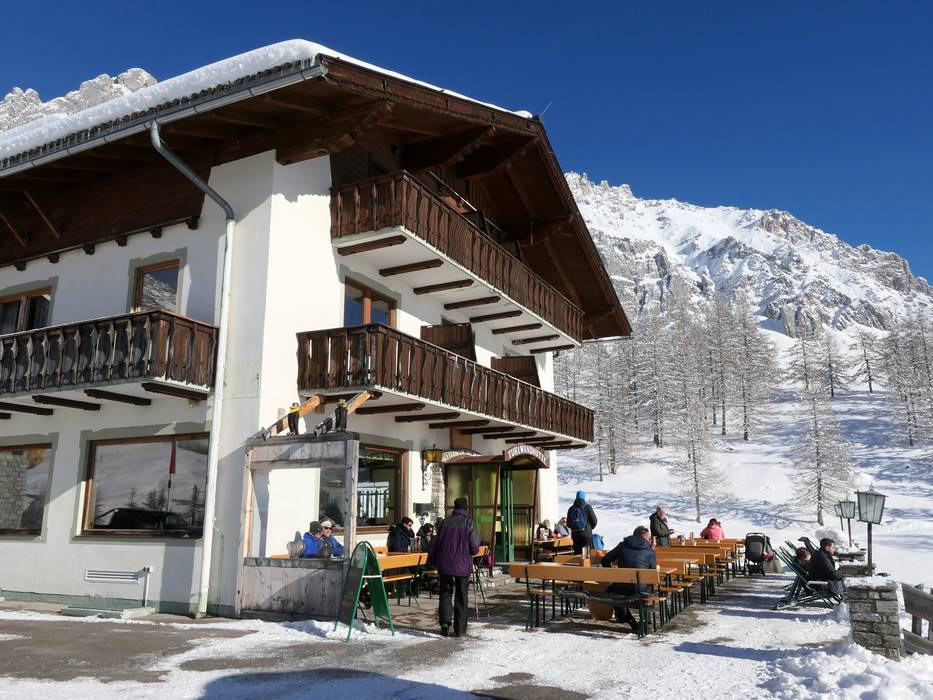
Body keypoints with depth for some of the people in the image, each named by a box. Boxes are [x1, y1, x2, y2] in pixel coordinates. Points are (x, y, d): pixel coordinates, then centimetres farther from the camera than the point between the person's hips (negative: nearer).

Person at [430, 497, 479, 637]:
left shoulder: (446, 521, -1)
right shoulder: (469, 523, -8)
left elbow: (437, 543, 2)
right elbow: (474, 548, -9)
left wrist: (433, 561, 14)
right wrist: (471, 552, 15)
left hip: (445, 564, 1)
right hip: (463, 565, -1)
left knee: (445, 593, 11)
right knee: (461, 597, 8)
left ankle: (445, 621, -7)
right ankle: (460, 628, 10)